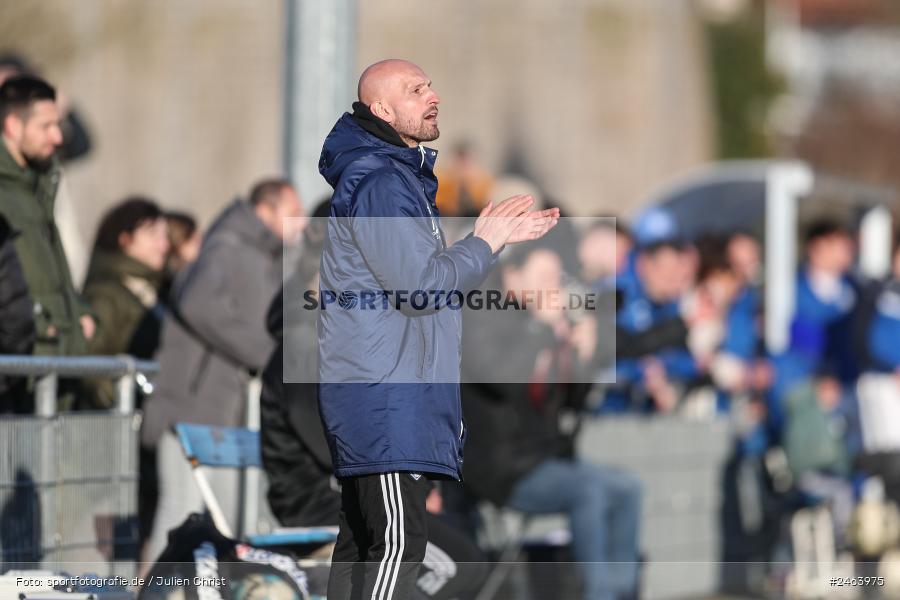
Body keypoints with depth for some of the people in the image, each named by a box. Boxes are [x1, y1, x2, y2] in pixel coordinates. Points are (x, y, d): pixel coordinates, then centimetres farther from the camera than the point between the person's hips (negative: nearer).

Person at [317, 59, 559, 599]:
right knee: (398, 540, -17)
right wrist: (486, 242, -9)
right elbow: (419, 284, -18)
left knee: (362, 536, 12)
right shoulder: (379, 183, -14)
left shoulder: (404, 176, 21)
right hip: (383, 395, -11)